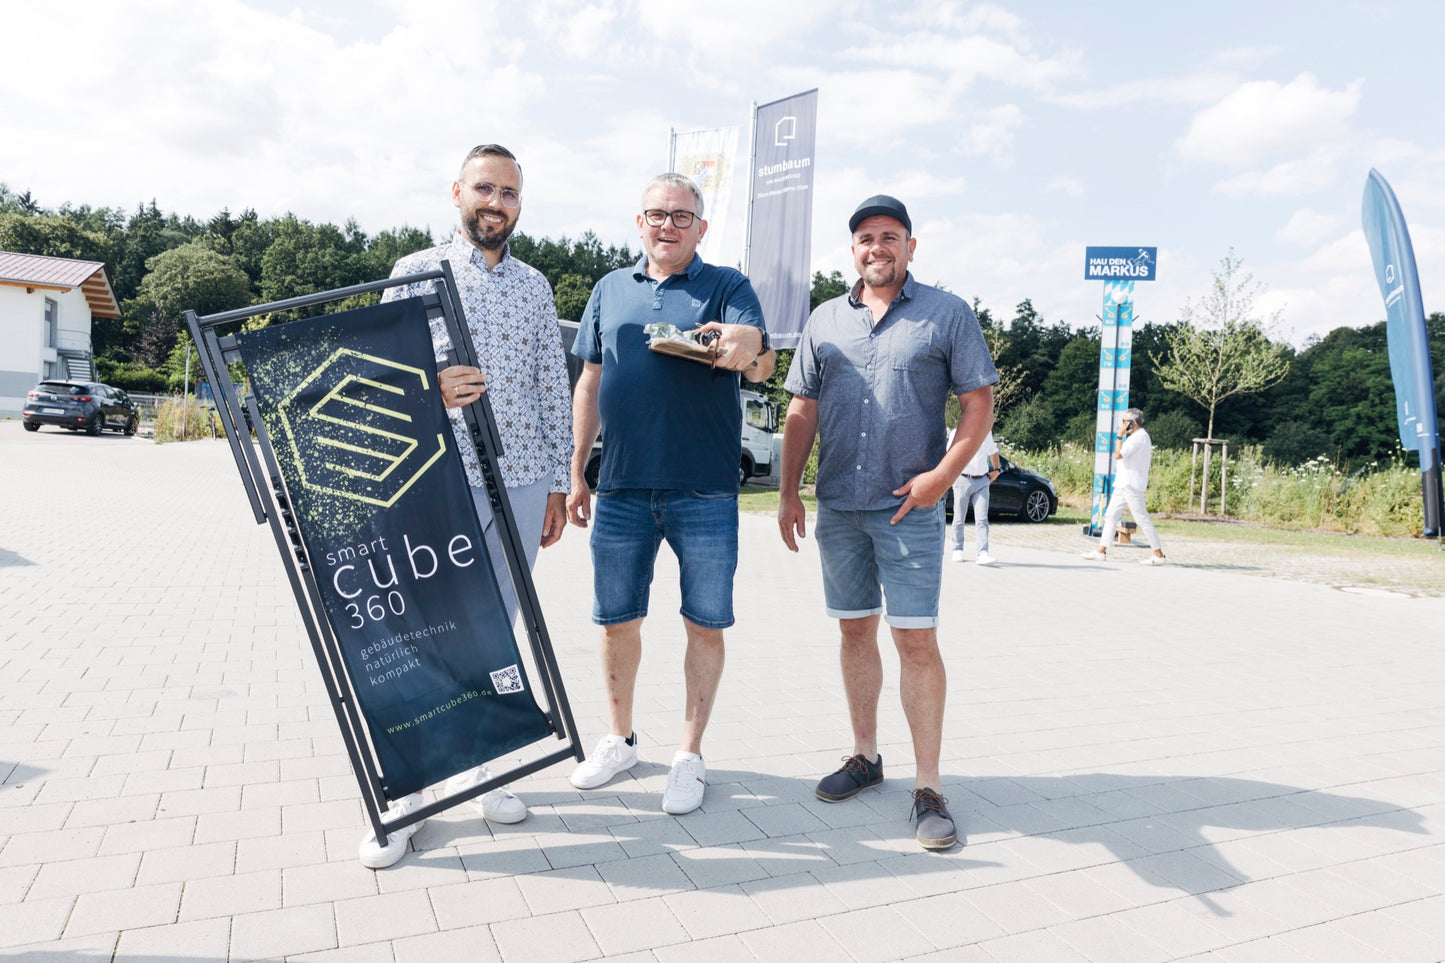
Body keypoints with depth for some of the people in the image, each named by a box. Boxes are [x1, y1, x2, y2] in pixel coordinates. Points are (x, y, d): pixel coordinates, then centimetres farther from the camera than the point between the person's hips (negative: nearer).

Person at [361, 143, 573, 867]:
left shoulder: (535, 286, 15)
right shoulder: (417, 272, 5)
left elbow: (554, 388, 14)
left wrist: (558, 485, 10)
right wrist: (428, 389, -21)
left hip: (522, 483, 4)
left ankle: (470, 763, 26)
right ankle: (404, 792, 10)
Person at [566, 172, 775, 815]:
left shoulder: (727, 287, 3)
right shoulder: (611, 290, 13)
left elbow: (762, 366, -14)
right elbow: (589, 385, 15)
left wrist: (748, 347, -38)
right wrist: (576, 473, 11)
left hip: (704, 490, -3)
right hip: (621, 489, 3)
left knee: (705, 624, 4)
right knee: (616, 619, 10)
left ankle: (689, 754, 21)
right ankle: (619, 739, 31)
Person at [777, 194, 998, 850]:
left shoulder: (947, 315, 3)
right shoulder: (825, 320, 13)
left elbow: (979, 402, 0)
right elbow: (802, 412, 13)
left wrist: (944, 473, -13)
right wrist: (789, 492, 7)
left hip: (909, 507, -4)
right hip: (837, 505, 4)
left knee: (916, 641, -5)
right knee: (855, 629, 12)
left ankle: (927, 786, 5)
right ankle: (865, 756, 26)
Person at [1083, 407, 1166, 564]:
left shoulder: (1138, 436, -15)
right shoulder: (1140, 436, 19)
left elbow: (1118, 455, -20)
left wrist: (1120, 436, -12)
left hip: (1131, 485, -11)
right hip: (1124, 484, 11)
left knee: (1142, 518, -8)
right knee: (1110, 515, 9)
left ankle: (1159, 555, -3)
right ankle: (1101, 551, 9)